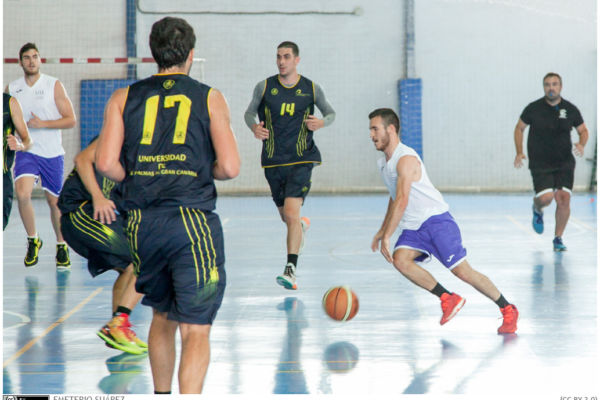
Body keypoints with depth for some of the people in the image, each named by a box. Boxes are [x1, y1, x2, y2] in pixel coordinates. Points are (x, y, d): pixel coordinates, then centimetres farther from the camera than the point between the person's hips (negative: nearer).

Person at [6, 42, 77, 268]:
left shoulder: (54, 86, -3)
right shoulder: (11, 89, 4)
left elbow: (71, 120, -6)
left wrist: (42, 124, -17)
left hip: (52, 153, -1)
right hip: (26, 151, 1)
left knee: (54, 201, 8)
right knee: (22, 193, -22)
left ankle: (61, 246, 30)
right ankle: (33, 240, -2)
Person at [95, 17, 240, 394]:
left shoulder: (124, 98, 9)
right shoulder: (210, 98, 4)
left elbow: (105, 163, -2)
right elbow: (230, 167, -4)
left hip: (142, 222, 4)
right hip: (193, 222, -3)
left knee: (162, 318, 23)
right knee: (196, 330, -4)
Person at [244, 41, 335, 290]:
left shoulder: (311, 89, 1)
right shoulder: (264, 87, 1)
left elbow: (331, 113, 14)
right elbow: (249, 113, 12)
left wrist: (321, 123, -9)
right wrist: (254, 127, -11)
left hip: (301, 160, -3)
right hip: (272, 161, 3)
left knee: (291, 211, -20)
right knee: (286, 217, 14)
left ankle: (291, 270, -22)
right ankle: (302, 226, 53)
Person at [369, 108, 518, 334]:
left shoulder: (406, 159, -17)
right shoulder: (384, 163, 12)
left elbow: (402, 201, -27)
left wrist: (387, 236, -30)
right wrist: (382, 231, 29)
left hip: (436, 220, -8)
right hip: (413, 227, 8)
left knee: (462, 271, -12)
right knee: (400, 259, -20)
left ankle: (508, 310, 3)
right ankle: (448, 299, -11)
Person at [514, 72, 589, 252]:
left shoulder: (570, 109, 0)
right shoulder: (533, 108, -4)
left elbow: (583, 130, 14)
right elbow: (519, 128, 9)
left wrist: (581, 144, -8)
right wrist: (519, 152, -2)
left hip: (564, 163, 2)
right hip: (540, 163, -2)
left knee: (564, 199, -10)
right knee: (545, 198, -16)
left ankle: (558, 239, 8)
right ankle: (537, 210, 24)